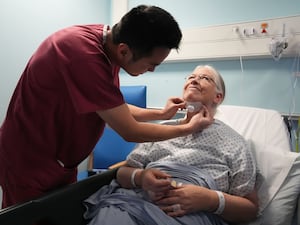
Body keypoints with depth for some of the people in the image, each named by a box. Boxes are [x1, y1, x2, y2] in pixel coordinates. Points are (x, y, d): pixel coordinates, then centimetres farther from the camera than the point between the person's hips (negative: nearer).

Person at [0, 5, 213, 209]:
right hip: (30, 165, -8)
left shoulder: (108, 41, -7)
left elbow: (117, 109, 9)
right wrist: (189, 128, -11)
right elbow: (130, 132, -23)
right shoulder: (85, 55, -33)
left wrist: (161, 113, 6)